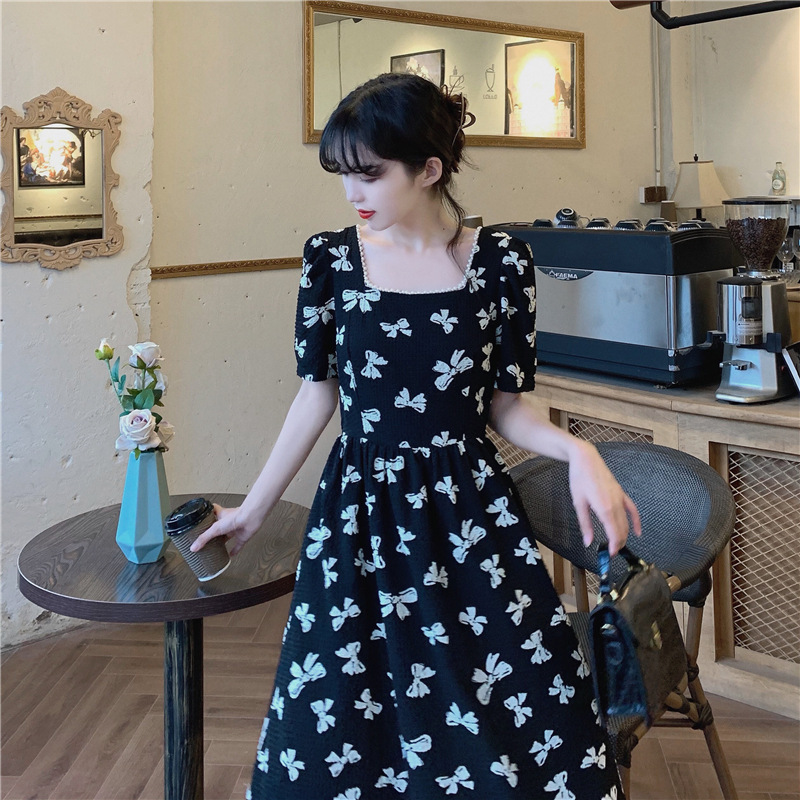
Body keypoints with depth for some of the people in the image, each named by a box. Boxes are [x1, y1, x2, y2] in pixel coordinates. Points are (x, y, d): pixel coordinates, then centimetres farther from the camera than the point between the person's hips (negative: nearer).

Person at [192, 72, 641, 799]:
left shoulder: (501, 263, -6)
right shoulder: (330, 258, -3)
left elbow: (506, 407, 0)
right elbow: (318, 394, 6)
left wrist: (576, 451, -20)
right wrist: (256, 507, 10)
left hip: (470, 514, -1)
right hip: (359, 517, 1)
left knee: (522, 737, 1)